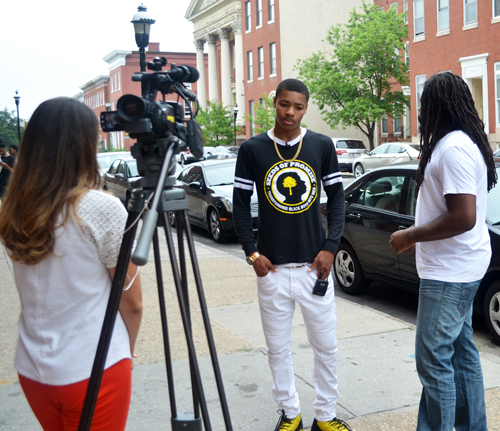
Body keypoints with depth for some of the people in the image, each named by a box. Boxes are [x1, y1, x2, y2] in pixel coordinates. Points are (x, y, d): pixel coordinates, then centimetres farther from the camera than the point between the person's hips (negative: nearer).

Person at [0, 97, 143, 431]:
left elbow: (39, 291, 9)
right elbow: (131, 302, -8)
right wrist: (126, 351, 7)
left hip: (30, 369, 5)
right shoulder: (102, 209, -17)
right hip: (93, 371, -5)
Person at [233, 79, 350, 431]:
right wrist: (252, 252, -4)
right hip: (272, 267, 0)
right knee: (278, 348, 10)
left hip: (315, 265, 1)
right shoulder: (252, 149, 0)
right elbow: (241, 203, 3)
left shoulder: (322, 146, 2)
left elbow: (337, 196, 6)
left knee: (326, 346, 9)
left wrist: (330, 246, -4)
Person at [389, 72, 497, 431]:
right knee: (461, 351, 19)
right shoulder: (464, 142, 11)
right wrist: (418, 237, 14)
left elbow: (463, 217, -26)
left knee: (434, 359, -4)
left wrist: (410, 236, -16)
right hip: (459, 267, 11)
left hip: (450, 271, -11)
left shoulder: (453, 148, -20)